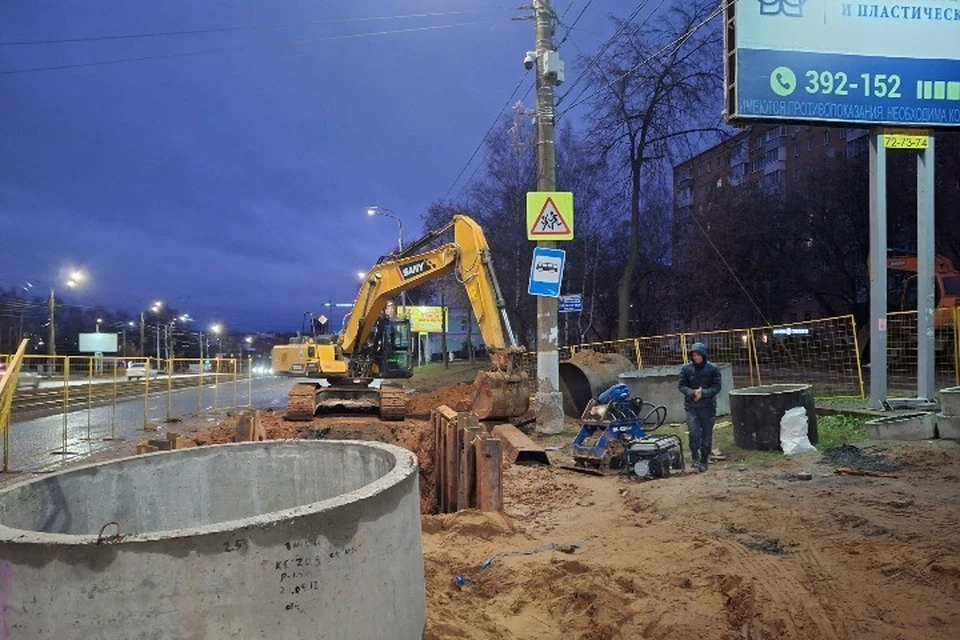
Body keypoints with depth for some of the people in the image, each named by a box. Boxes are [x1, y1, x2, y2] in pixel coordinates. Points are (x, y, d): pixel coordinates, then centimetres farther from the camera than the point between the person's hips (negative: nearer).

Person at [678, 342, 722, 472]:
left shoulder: (713, 369, -4)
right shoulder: (686, 368, -1)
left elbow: (716, 387, -5)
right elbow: (681, 386, 0)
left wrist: (703, 393, -21)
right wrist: (693, 392, -18)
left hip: (708, 406, 0)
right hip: (691, 406, 0)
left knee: (707, 435, 6)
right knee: (694, 433, -14)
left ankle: (703, 461, 21)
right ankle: (695, 458, 5)